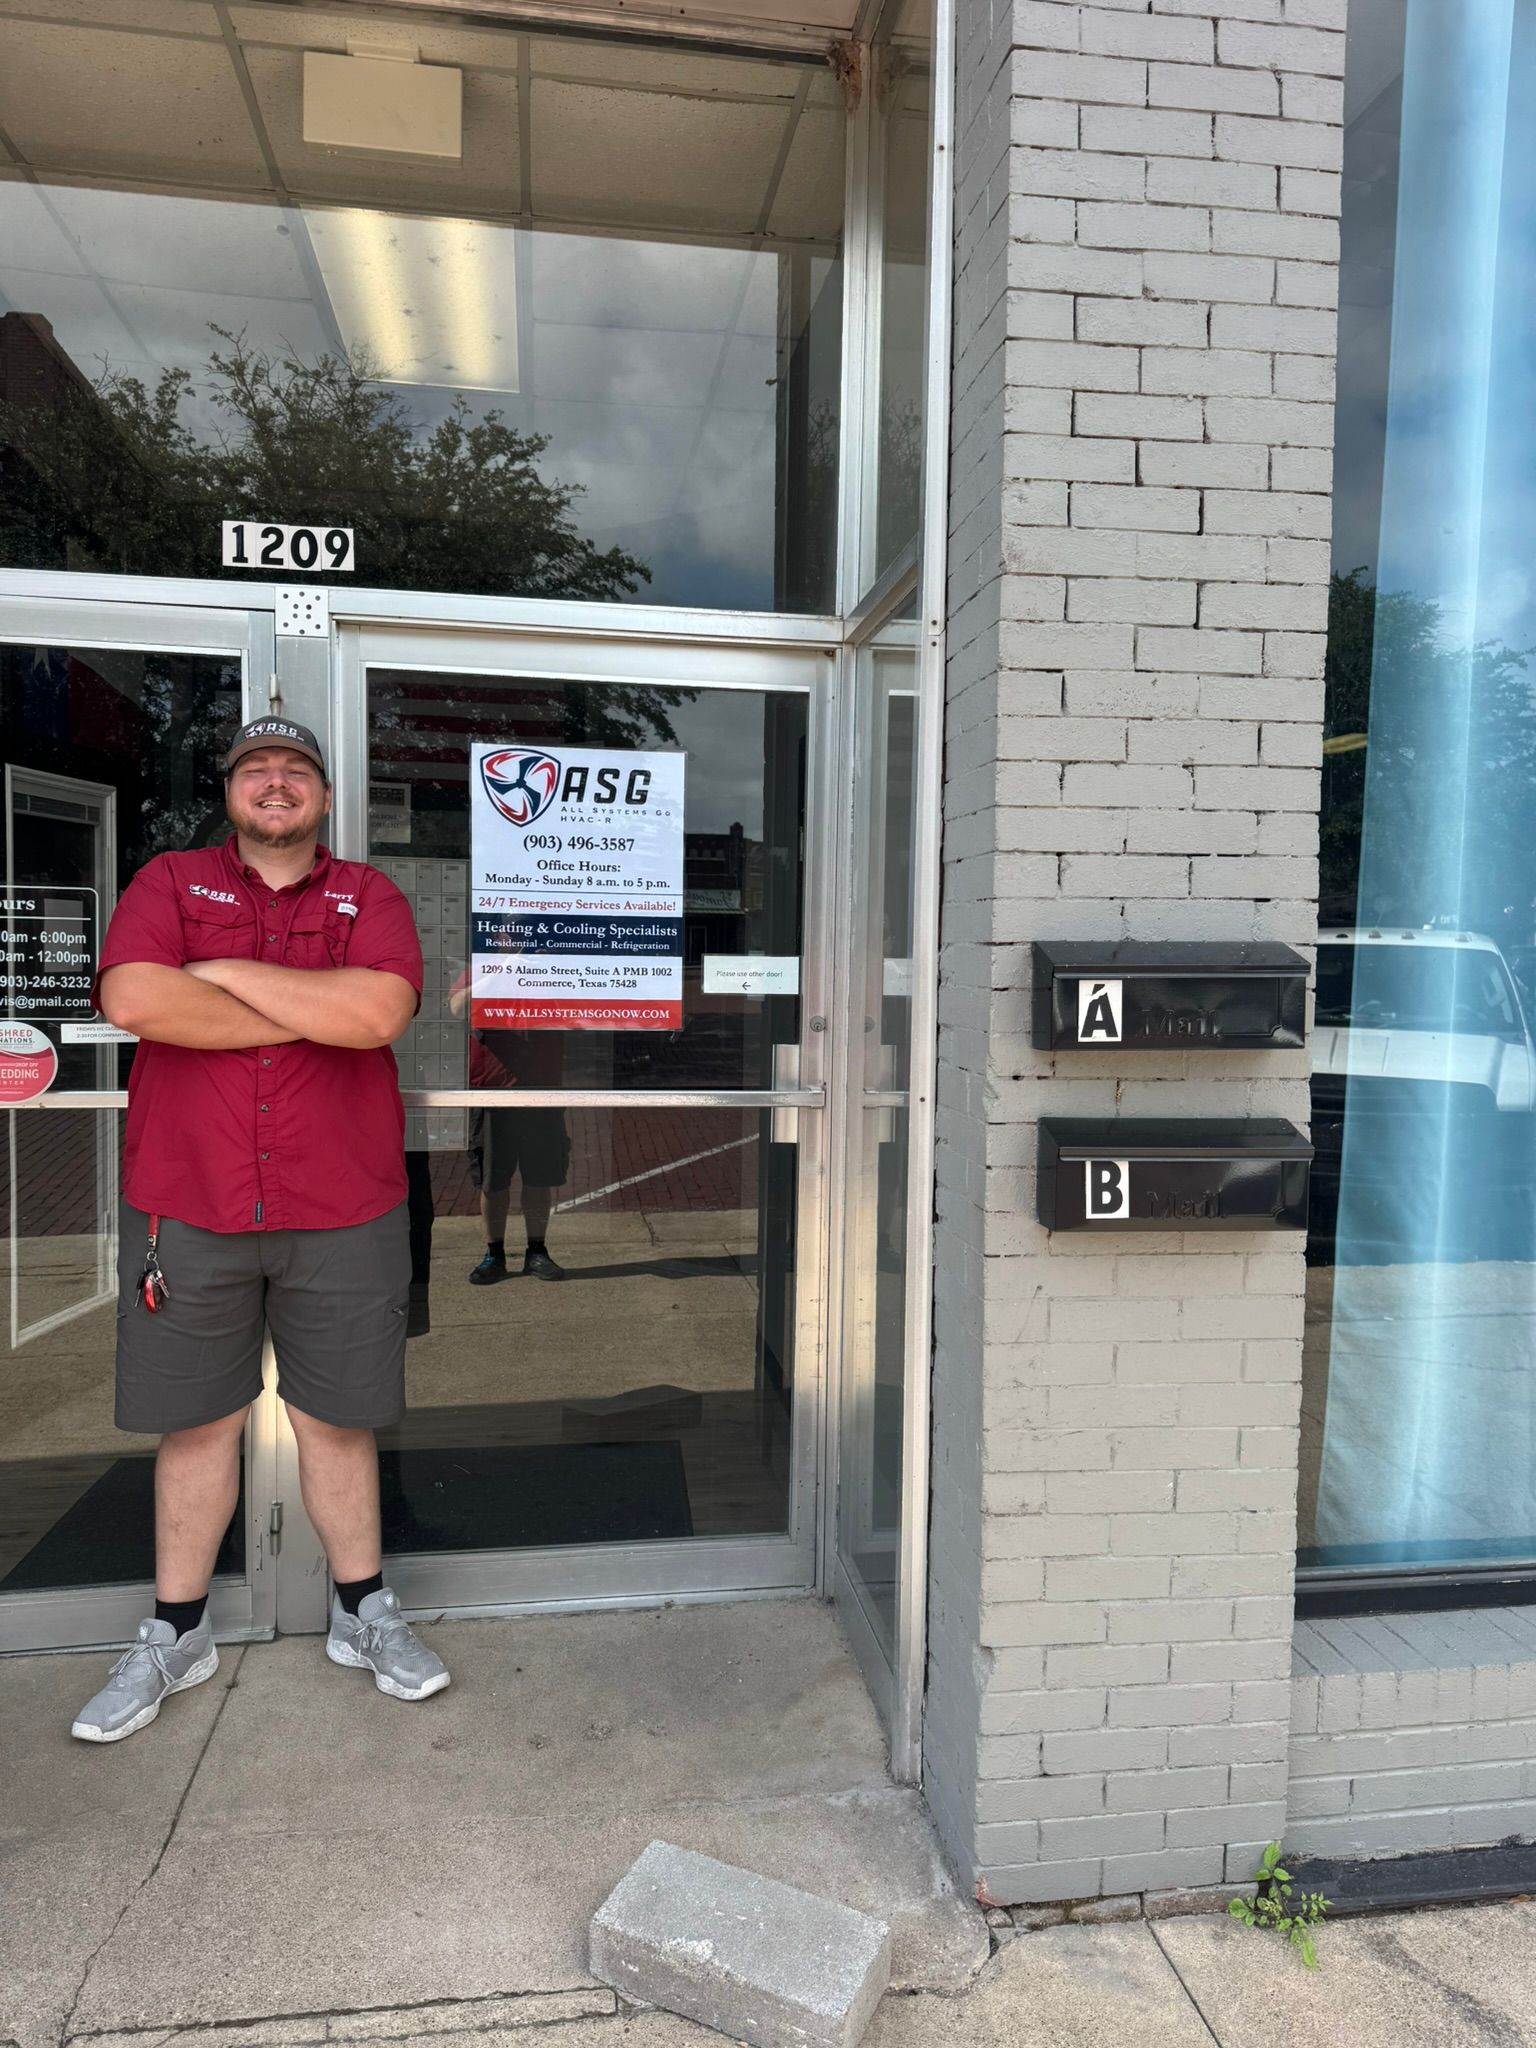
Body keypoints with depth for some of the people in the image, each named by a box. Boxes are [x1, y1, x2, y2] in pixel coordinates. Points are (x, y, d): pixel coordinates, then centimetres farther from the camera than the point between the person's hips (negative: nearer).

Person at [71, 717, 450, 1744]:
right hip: (187, 1209, 1)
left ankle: (364, 1612, 31)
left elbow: (378, 1013, -17)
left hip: (343, 1215, 0)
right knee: (197, 1424, 13)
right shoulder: (170, 882, 5)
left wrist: (226, 971, -11)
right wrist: (314, 1016, -13)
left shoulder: (371, 896, 4)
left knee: (338, 1420, 12)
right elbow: (133, 998, -15)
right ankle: (176, 1634, 32)